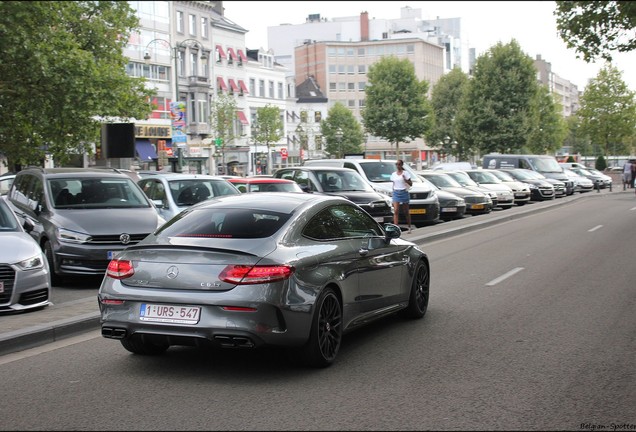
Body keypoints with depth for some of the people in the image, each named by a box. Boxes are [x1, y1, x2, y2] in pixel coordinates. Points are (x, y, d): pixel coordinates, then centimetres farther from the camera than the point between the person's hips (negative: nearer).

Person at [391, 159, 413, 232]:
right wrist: (393, 193, 13)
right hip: (396, 193, 3)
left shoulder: (405, 173, -2)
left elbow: (411, 184, -4)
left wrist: (405, 179, -19)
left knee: (406, 211, 7)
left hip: (404, 192, -3)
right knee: (396, 211, -12)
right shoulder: (393, 174, 10)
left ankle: (409, 227, 21)